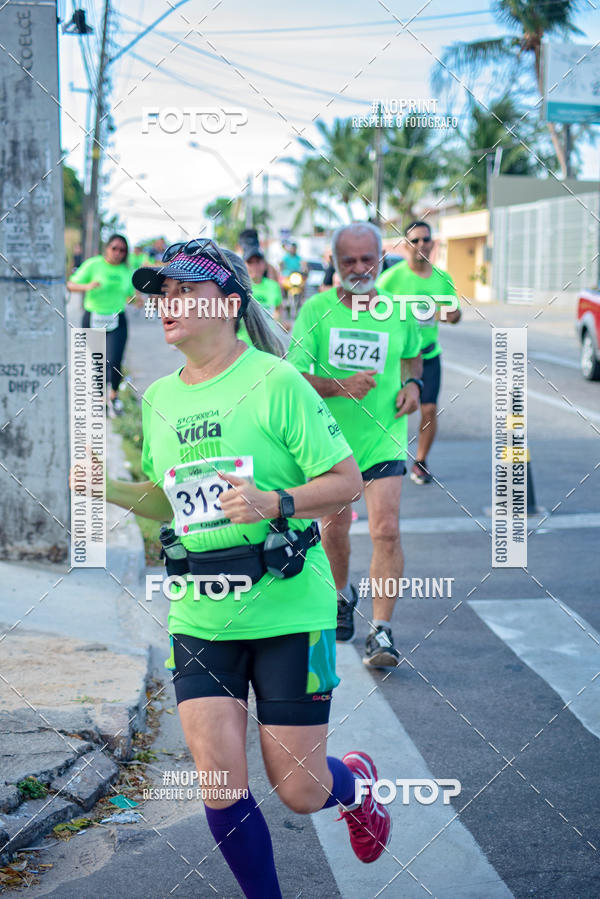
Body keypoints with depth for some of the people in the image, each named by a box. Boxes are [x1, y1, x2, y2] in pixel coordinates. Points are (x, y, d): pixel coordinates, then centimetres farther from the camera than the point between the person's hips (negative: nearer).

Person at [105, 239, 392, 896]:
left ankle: (355, 780, 41)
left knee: (300, 790, 4)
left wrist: (274, 504, -25)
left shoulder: (275, 381, -11)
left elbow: (346, 481, -10)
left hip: (288, 611, -4)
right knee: (220, 786, -3)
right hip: (200, 616, 4)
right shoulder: (158, 397, 7)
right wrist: (110, 490, 2)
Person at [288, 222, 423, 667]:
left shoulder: (399, 313, 0)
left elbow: (413, 356, 20)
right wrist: (340, 387, -27)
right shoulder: (316, 310, -5)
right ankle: (343, 596, 44)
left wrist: (412, 384, -1)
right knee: (335, 527, 14)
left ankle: (381, 631, -7)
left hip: (383, 438, 0)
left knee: (386, 531, -13)